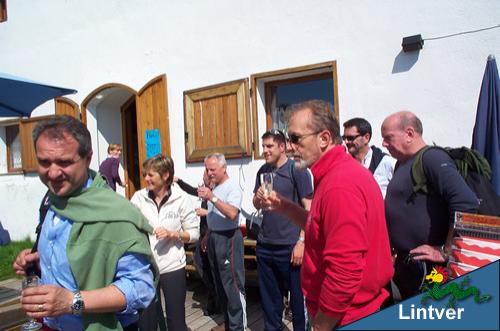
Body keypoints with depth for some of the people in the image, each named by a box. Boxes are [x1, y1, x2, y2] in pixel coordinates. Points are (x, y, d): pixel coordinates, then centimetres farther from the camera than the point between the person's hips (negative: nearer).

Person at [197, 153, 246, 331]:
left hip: (228, 239, -9)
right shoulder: (213, 188, 12)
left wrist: (212, 198, -31)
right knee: (220, 283, 17)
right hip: (214, 238, 9)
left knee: (233, 284, -4)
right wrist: (208, 235, 20)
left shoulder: (233, 188, -13)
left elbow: (232, 213, -29)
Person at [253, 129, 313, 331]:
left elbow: (309, 209, -9)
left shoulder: (297, 170, -7)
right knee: (269, 295, 17)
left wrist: (301, 242, -15)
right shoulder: (263, 171, 9)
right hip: (264, 245, 5)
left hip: (289, 246, -5)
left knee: (297, 294, 9)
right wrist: (258, 198, -6)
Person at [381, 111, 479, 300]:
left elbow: (466, 203, -27)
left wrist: (446, 252, -21)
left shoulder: (431, 158, -16)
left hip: (426, 268, -9)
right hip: (404, 262, 9)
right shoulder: (402, 163, 11)